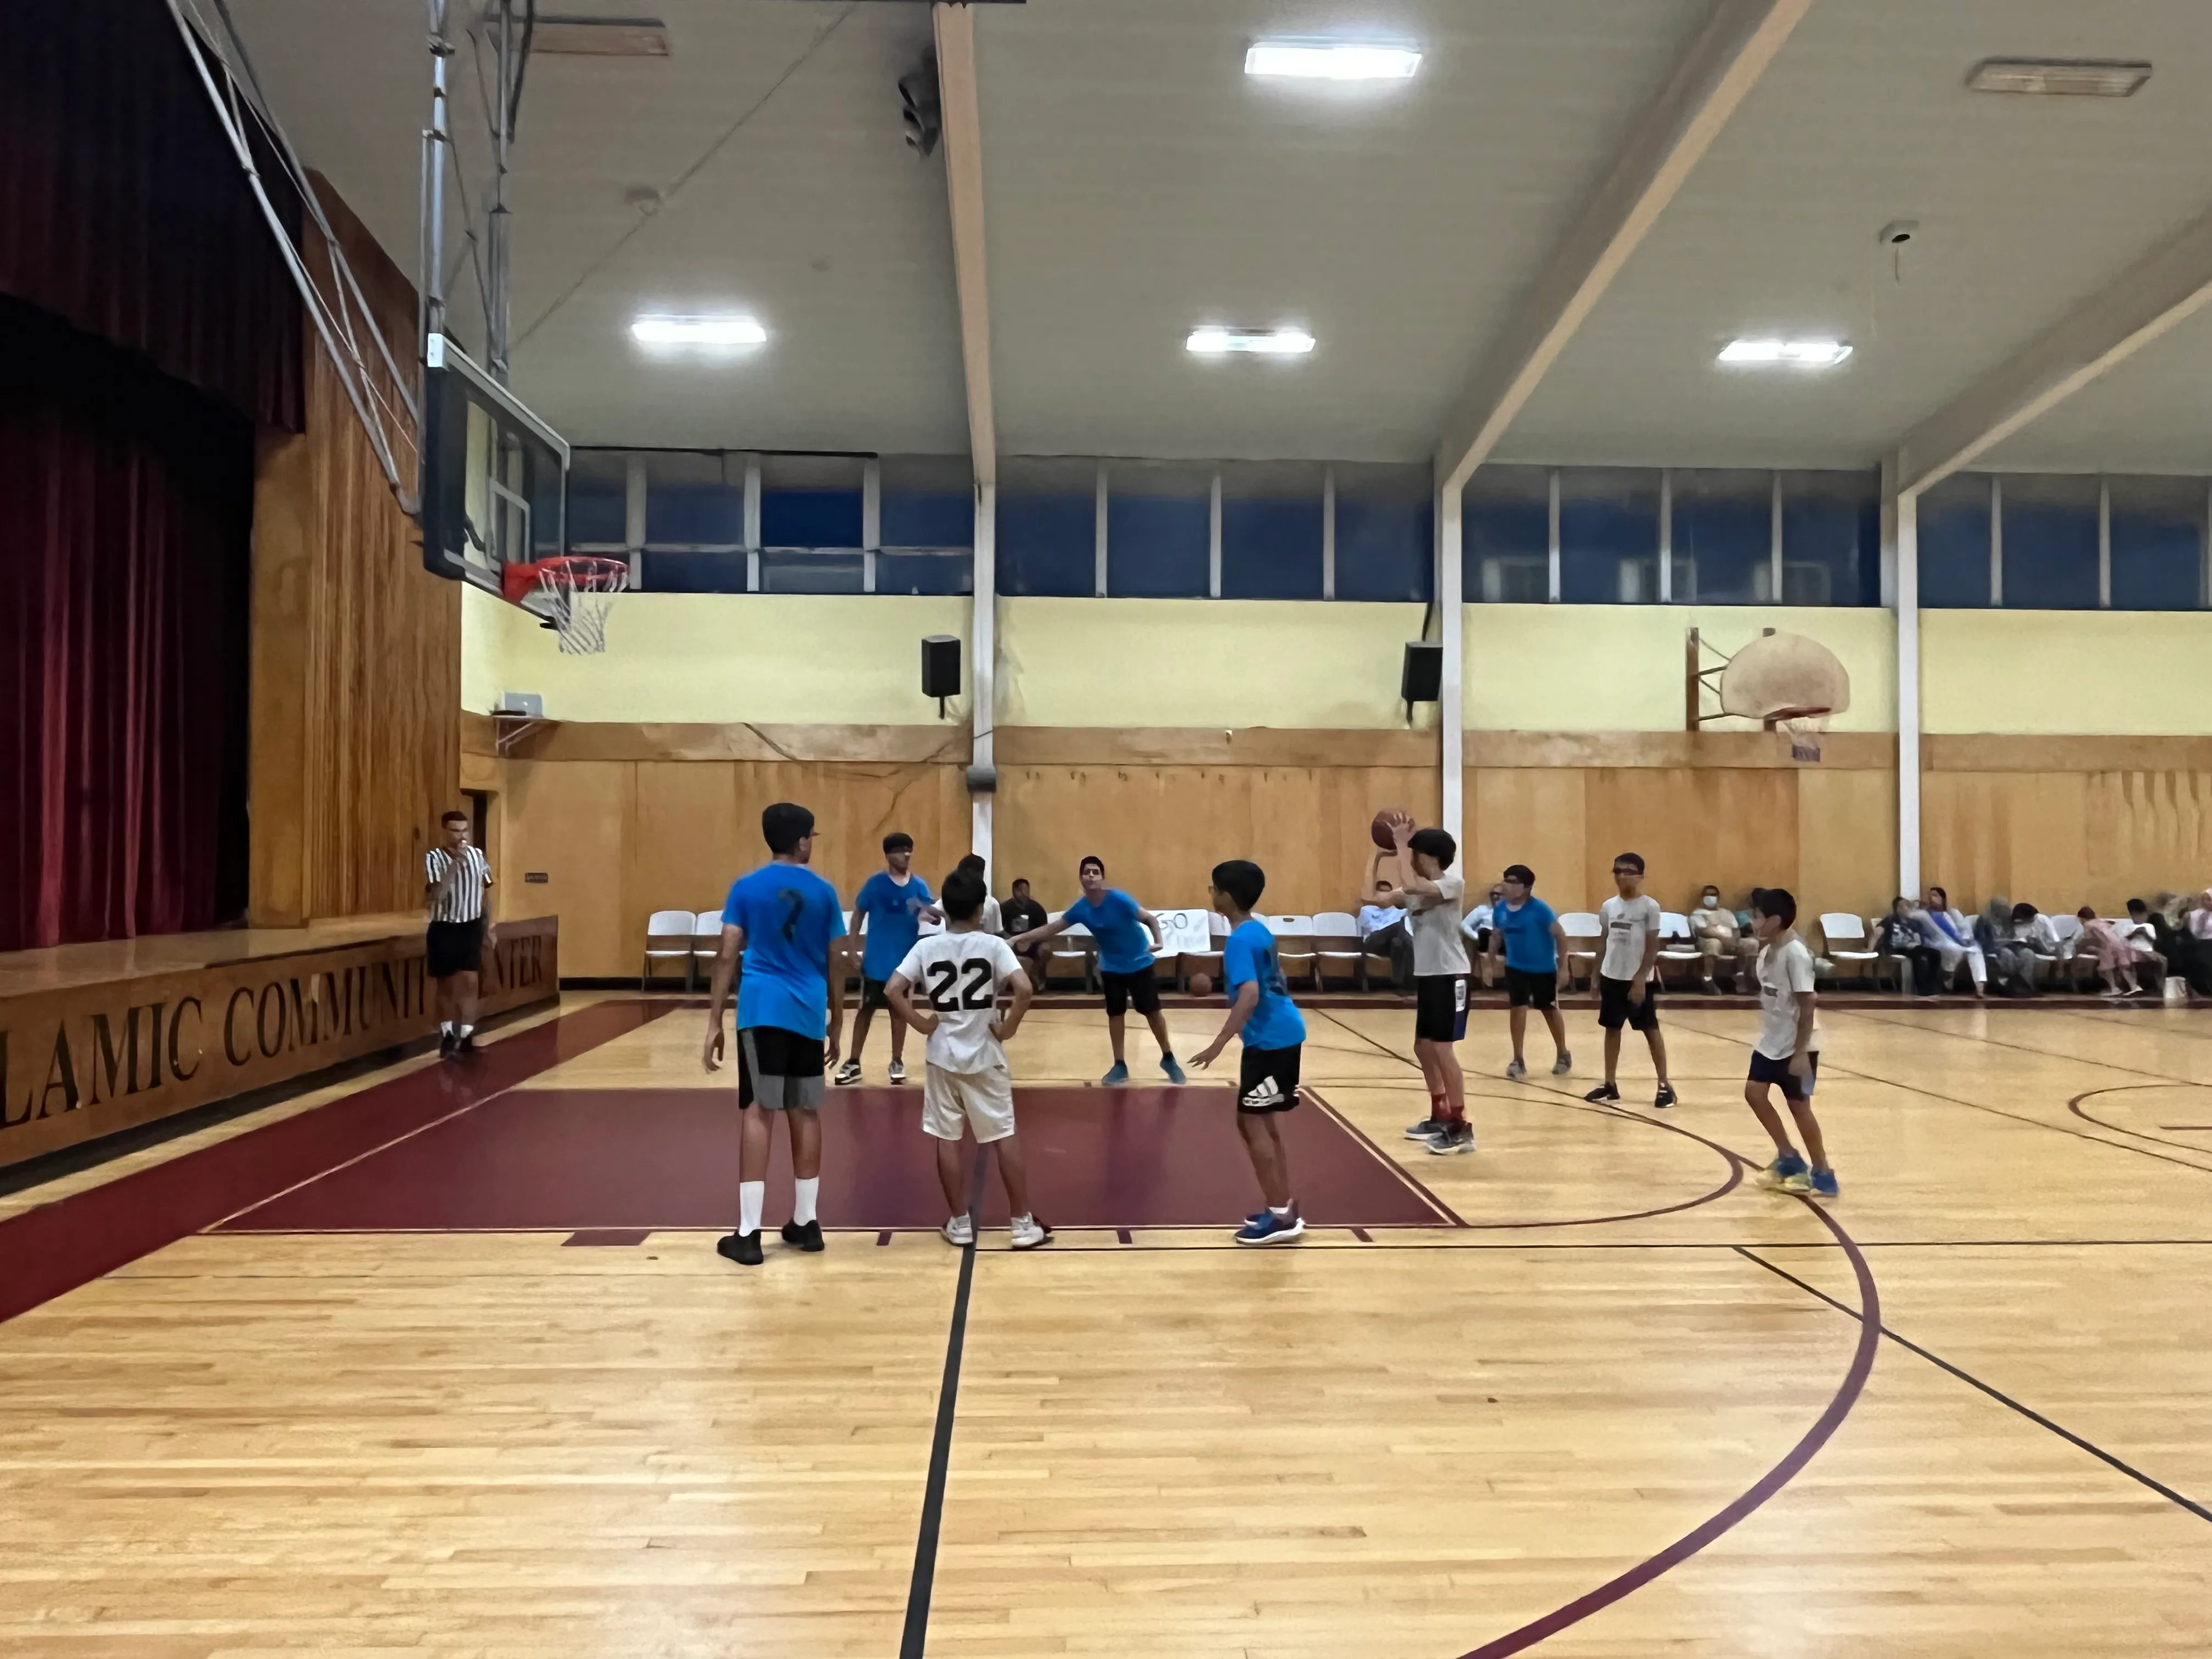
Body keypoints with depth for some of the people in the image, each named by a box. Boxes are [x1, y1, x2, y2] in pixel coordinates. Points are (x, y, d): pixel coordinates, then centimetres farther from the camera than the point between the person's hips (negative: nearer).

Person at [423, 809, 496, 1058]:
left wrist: (488, 926, 10)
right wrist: (454, 863, -30)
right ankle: (447, 1036, 18)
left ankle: (467, 1037, -2)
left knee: (470, 981, -4)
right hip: (444, 928, -3)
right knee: (446, 985, 7)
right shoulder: (434, 858, -12)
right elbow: (437, 895, -25)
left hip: (472, 927, 3)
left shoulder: (478, 855, 2)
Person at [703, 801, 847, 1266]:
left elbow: (727, 956, -2)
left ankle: (748, 1233, -4)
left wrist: (714, 1023, 0)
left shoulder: (746, 887, 3)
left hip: (761, 1009, -1)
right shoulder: (824, 892, 6)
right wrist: (837, 1024, 19)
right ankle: (805, 1222, 19)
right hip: (809, 1013, 2)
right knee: (805, 1112, 11)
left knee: (757, 1112, -2)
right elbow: (835, 965, 9)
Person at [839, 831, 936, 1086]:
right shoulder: (875, 883, -6)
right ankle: (854, 1063, 14)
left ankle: (897, 1062, 22)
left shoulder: (919, 886, 1)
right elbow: (858, 915, 0)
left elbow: (933, 914, -8)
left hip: (905, 959, 2)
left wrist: (931, 913, -32)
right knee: (866, 1009, 6)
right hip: (876, 959, -2)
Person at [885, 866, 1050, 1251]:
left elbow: (891, 991, -10)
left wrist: (921, 1024, -1)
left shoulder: (926, 947, -3)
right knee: (1004, 1137, 7)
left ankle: (960, 1224, 16)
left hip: (942, 1058, 1)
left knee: (947, 1140, 10)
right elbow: (1025, 990, -21)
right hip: (984, 1057, -1)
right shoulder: (993, 944, -8)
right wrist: (1008, 1028, -8)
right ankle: (1022, 1223, 11)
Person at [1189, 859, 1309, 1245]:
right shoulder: (1258, 930, 12)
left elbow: (1250, 996, -28)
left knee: (1251, 1121, -4)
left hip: (1270, 1038, -10)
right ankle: (1283, 1207, 21)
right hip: (1282, 1032, 10)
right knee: (1265, 1120, 15)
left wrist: (1218, 1045, -29)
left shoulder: (1240, 940, -17)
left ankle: (1281, 1215, 0)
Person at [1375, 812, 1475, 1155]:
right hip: (1426, 976, 9)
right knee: (1423, 1046, 15)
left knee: (1442, 1048, -10)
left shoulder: (1452, 883, -14)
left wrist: (1402, 843, -22)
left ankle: (1461, 1127, -5)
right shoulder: (1417, 889, 10)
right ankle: (1440, 1116, 29)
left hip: (1449, 976, -9)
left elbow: (1410, 885, -31)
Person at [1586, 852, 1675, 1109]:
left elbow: (1653, 947, -10)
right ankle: (1610, 1084, 16)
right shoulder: (1608, 906, 6)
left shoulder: (1650, 906, -9)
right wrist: (1596, 976, 12)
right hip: (1612, 976, 5)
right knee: (1612, 1029, 9)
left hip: (1640, 979, -5)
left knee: (1651, 1030, 2)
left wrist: (1640, 979, -17)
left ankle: (1664, 1085, 10)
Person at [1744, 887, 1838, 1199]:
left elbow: (1807, 1006, -22)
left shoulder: (1795, 954, -22)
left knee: (1798, 1105, -2)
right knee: (1754, 1092, 5)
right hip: (1771, 1040, 8)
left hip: (1797, 1045, -8)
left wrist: (1800, 1052, -23)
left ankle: (1823, 1174, 13)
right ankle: (1789, 1159, 20)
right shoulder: (1766, 951, 4)